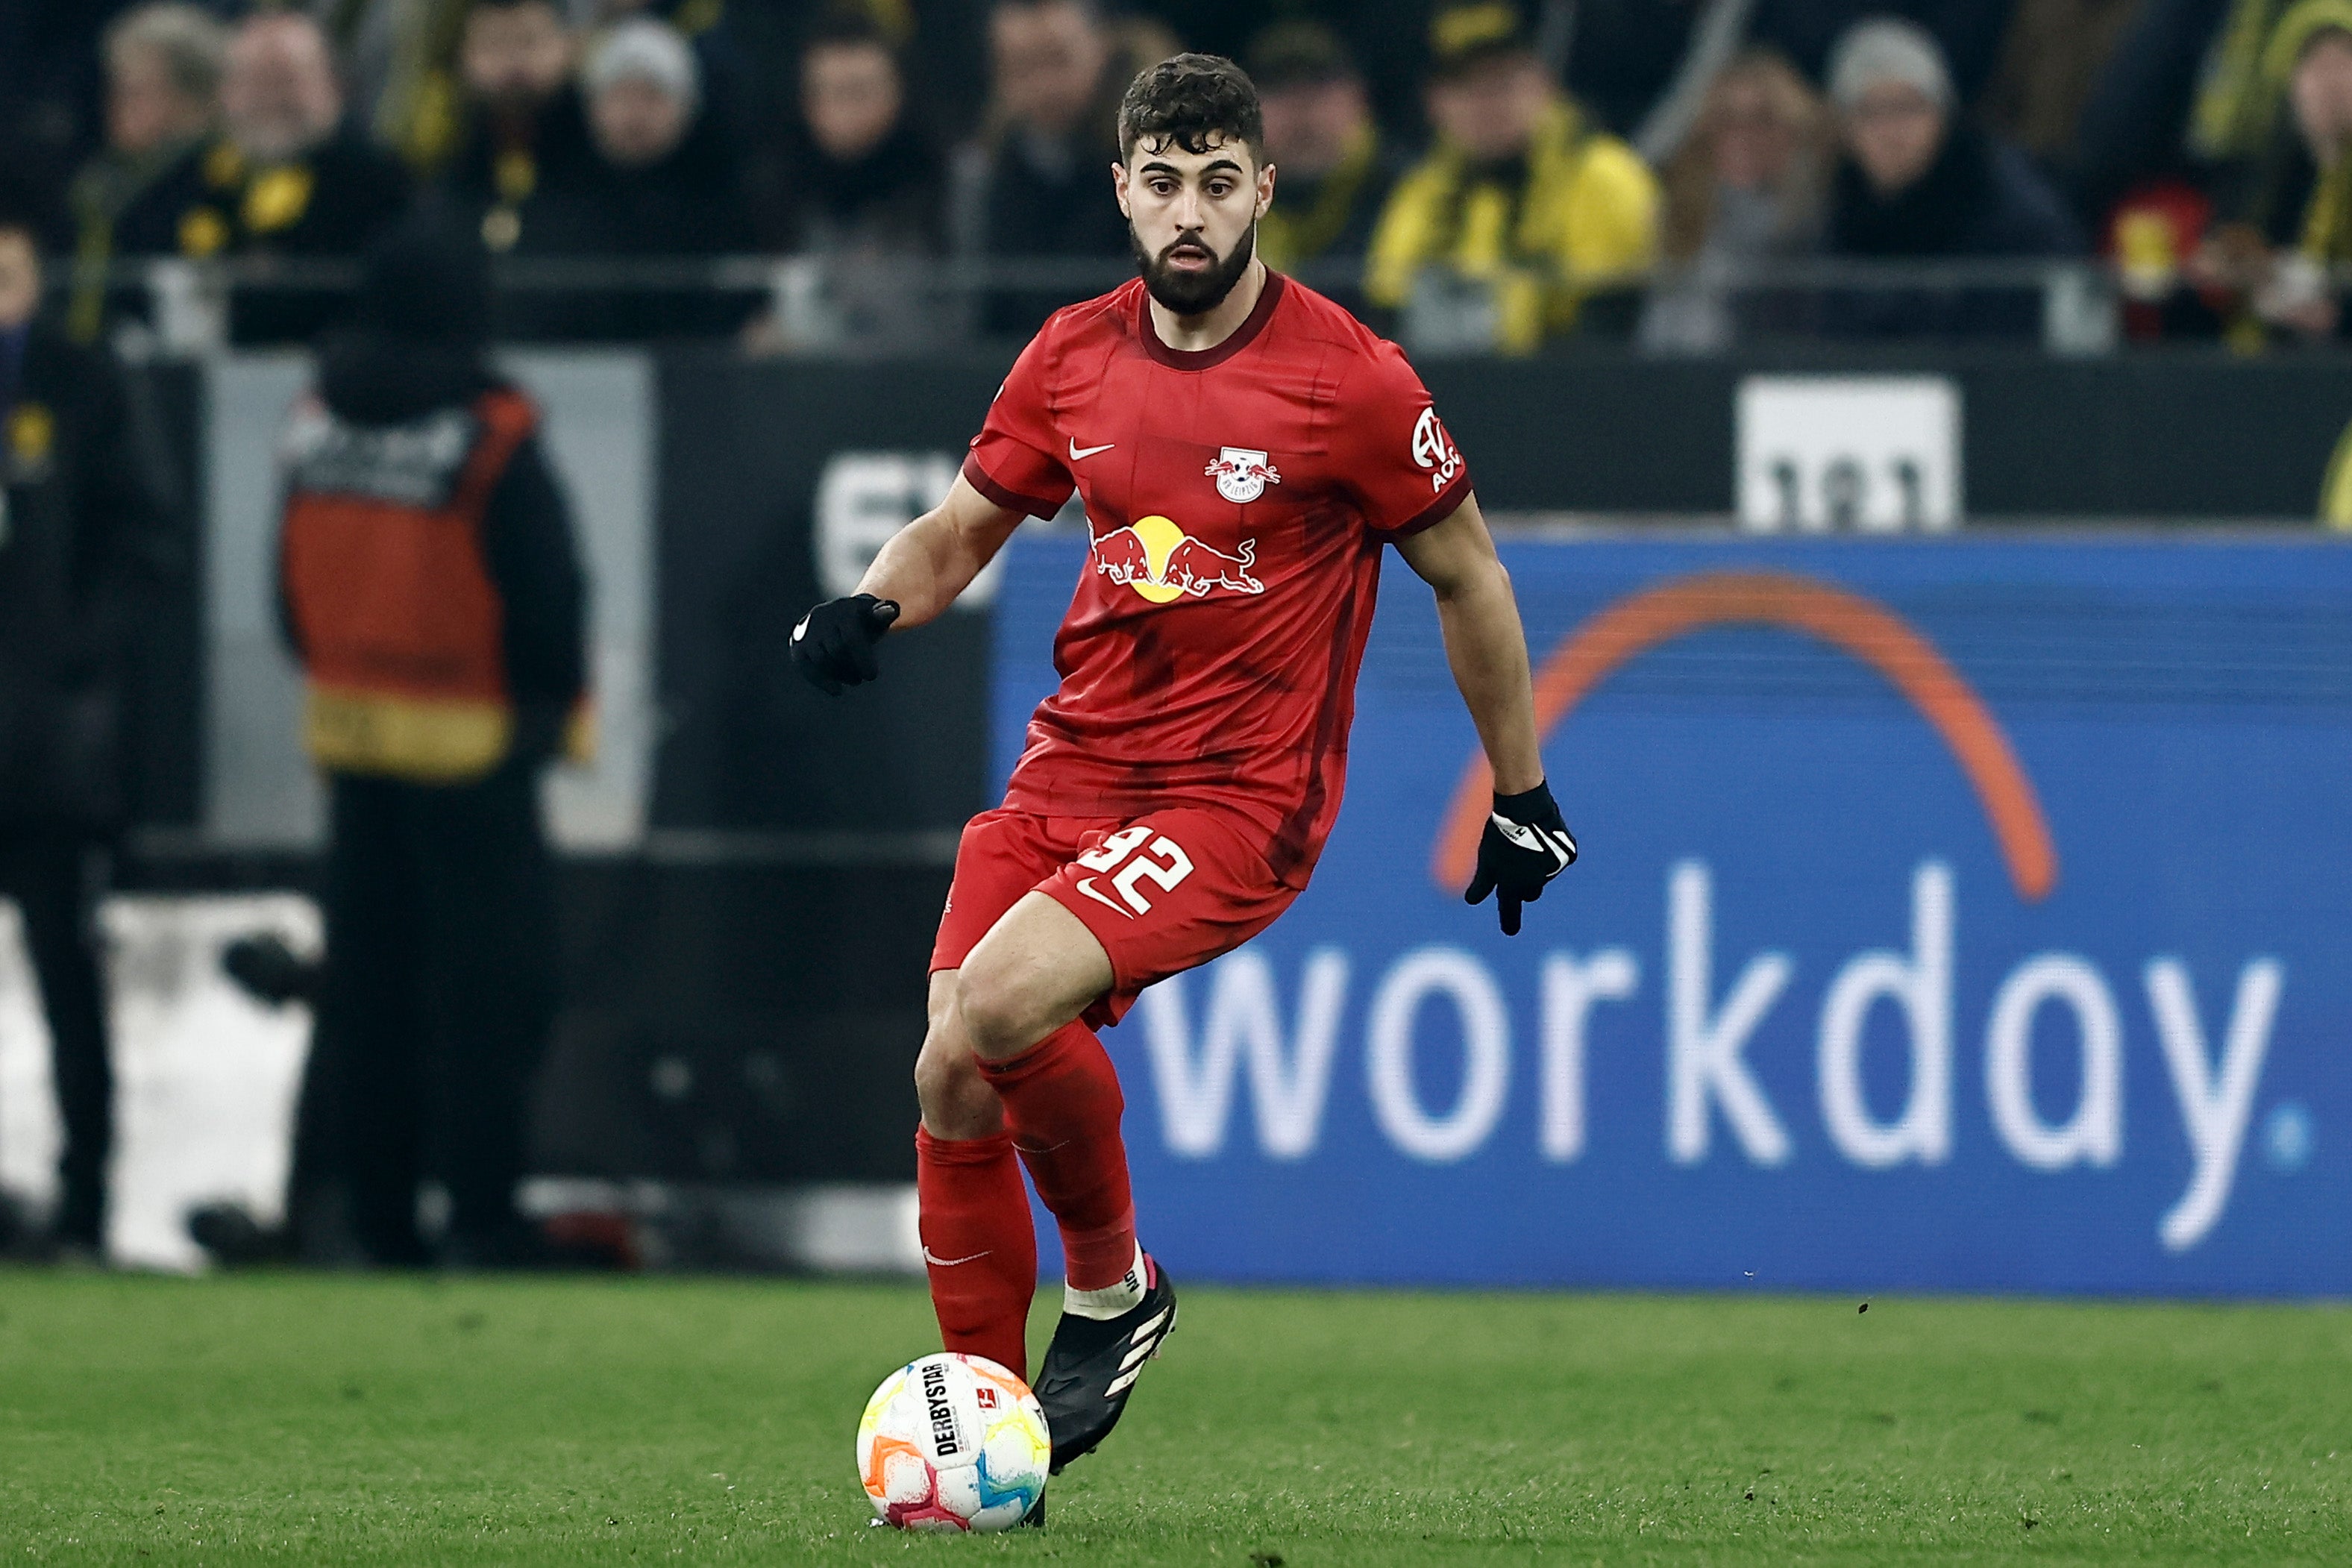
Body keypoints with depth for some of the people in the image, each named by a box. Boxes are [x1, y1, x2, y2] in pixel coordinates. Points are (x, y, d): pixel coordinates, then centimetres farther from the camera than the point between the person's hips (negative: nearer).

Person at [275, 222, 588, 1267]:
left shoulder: (317, 427, 4)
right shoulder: (491, 439, -14)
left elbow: (295, 586, 14)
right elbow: (546, 593, -11)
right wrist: (555, 700, 5)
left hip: (349, 726, 6)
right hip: (469, 746, -6)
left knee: (369, 980, 11)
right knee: (486, 983, -2)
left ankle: (378, 1212, 14)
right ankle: (480, 1214, -5)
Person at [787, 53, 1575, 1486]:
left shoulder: (1347, 380, -10)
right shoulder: (1076, 357, 4)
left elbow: (1468, 577, 2)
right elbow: (965, 526, 19)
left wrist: (1522, 797, 8)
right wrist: (875, 606, -4)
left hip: (1239, 801, -6)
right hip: (1073, 766, 6)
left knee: (1001, 1003, -26)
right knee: (952, 1081, -5)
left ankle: (1114, 1284, -1)